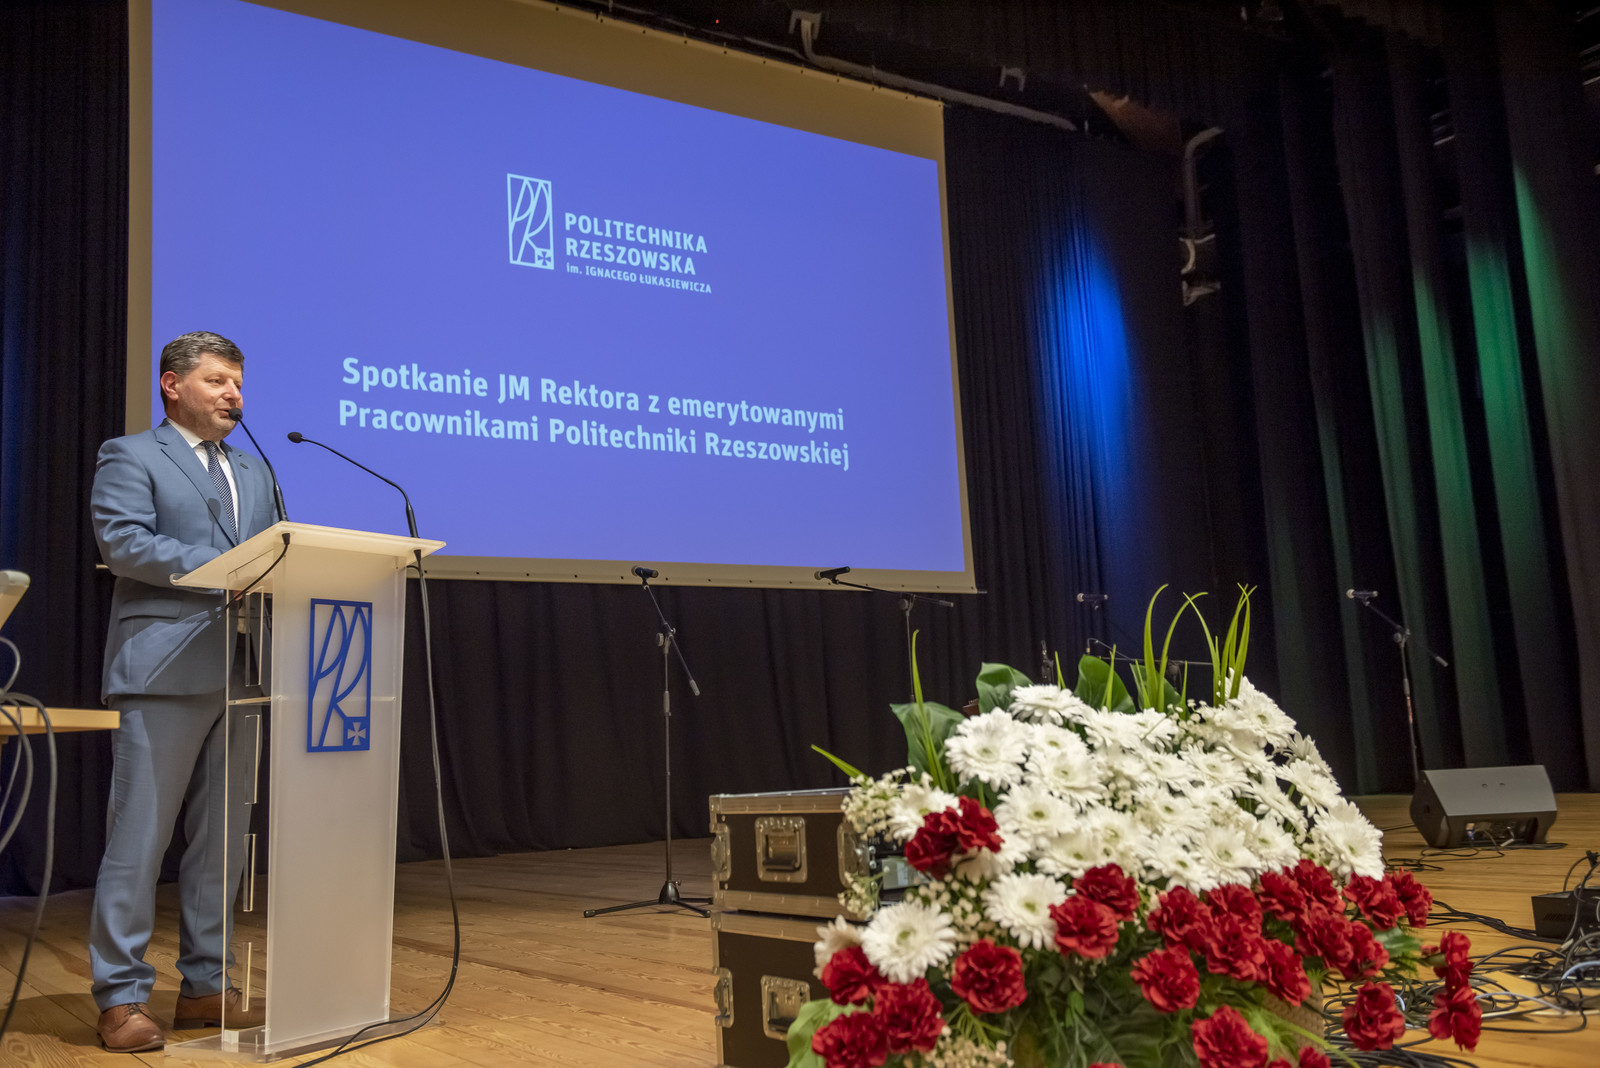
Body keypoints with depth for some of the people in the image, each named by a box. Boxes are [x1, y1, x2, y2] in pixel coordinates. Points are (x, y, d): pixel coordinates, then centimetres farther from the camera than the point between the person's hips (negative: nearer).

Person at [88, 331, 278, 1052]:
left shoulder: (253, 472, 23)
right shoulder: (129, 457, 3)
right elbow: (123, 542, -12)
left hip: (239, 675, 7)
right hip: (164, 671, -6)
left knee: (223, 839, 9)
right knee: (139, 837, -3)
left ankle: (205, 987, 18)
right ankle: (121, 999, 5)